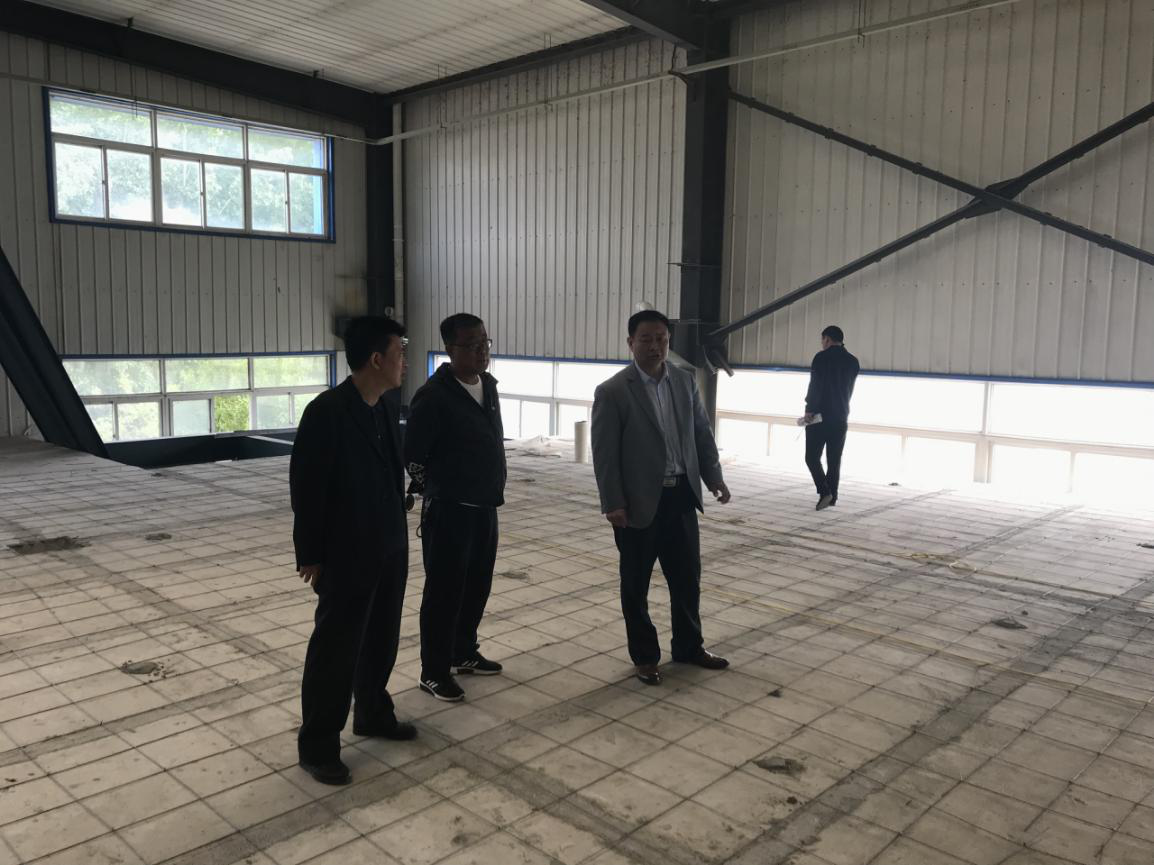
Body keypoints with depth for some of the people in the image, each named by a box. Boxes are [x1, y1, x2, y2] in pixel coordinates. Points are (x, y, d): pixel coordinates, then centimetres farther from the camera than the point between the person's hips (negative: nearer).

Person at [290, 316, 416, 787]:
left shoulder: (385, 410, 6)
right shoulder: (326, 412, -19)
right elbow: (306, 489, -16)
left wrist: (398, 534, 12)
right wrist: (310, 555, -12)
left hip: (389, 550, 8)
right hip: (346, 556, -7)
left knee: (381, 641, 19)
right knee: (335, 650, 4)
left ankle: (373, 713, 39)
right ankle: (317, 745, 18)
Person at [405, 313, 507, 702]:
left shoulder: (489, 385, 7)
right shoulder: (433, 395, -18)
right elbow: (412, 454, -14)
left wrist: (492, 490, 14)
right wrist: (439, 489, -2)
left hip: (485, 507, 8)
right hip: (449, 510, -7)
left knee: (477, 586, 17)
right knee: (444, 591, 2)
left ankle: (464, 653, 35)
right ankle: (434, 671, 16)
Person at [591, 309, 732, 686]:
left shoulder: (686, 381, 5)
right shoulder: (612, 391, -11)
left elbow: (702, 433, 12)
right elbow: (604, 453, -12)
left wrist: (714, 477, 4)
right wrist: (613, 504, -15)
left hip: (681, 496, 5)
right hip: (639, 502, -5)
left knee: (687, 575, 15)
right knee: (636, 583, 9)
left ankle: (689, 646, 33)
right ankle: (644, 656, 25)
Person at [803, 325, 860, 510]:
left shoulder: (822, 357, -9)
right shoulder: (853, 361, 9)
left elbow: (815, 385, -15)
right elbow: (849, 390, 14)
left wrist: (809, 410, -12)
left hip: (820, 416, -5)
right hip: (841, 418, 6)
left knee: (812, 457, 0)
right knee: (834, 460, 11)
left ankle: (824, 491, -14)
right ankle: (832, 496, 12)